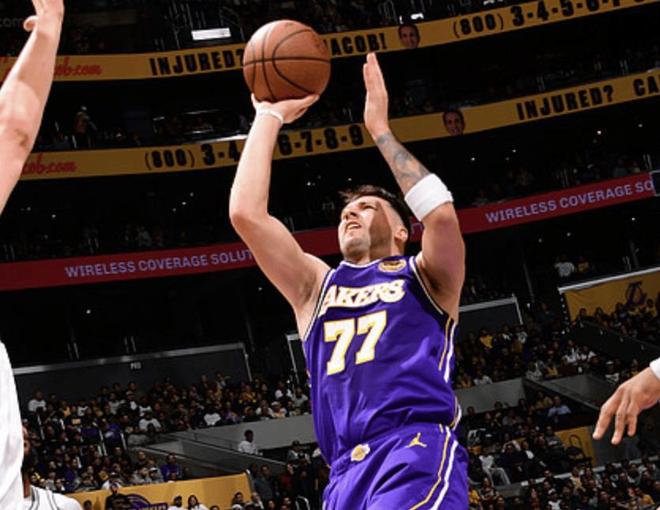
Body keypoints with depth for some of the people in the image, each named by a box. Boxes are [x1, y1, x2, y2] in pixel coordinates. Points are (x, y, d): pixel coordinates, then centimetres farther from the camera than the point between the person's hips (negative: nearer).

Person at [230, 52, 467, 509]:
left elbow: (442, 214, -6)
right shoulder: (316, 286, 25)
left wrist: (380, 128, 2)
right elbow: (246, 214, 13)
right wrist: (269, 117, 17)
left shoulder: (424, 279, 16)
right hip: (348, 472, 5)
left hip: (419, 453, -5)